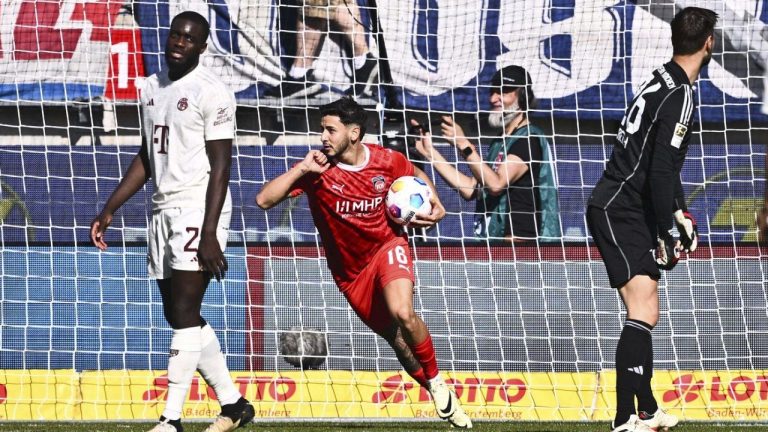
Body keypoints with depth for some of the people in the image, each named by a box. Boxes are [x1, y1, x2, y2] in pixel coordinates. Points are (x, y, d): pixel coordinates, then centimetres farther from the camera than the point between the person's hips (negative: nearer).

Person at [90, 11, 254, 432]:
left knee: (184, 313, -11)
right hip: (163, 209, 9)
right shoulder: (153, 87, 14)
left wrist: (209, 234, -20)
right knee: (180, 316, 10)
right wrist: (109, 210, 16)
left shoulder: (212, 92, -10)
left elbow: (220, 167, -14)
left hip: (199, 211, -9)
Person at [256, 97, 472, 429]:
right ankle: (439, 398, 24)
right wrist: (301, 170, -31)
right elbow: (264, 200, -23)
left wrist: (434, 203, -5)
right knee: (398, 340, 4)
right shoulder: (318, 170, -16)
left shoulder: (387, 161, -11)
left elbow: (417, 175, 13)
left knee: (402, 313, -29)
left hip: (387, 246, -1)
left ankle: (436, 381, -6)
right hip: (350, 272, 1)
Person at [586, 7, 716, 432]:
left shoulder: (664, 80, 12)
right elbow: (659, 173, -22)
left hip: (626, 210, 10)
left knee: (645, 309, 19)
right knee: (644, 313, -19)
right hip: (618, 212, -10)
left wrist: (680, 213, 19)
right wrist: (665, 238, -17)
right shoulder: (679, 95, -18)